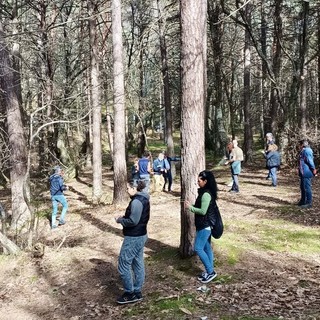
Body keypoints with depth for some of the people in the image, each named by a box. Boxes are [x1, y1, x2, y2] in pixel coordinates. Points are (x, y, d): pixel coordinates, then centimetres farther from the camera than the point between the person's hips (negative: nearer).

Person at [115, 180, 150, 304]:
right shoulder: (143, 199, 9)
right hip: (141, 236, 10)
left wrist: (120, 220, -10)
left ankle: (129, 293, 10)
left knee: (123, 264, 1)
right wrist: (124, 217, 6)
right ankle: (137, 292, 24)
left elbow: (133, 221, -26)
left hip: (133, 238, -10)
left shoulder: (137, 201, -22)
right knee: (138, 264, 15)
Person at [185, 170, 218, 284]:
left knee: (198, 248, -5)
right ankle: (209, 271, 23)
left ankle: (210, 272, 3)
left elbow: (203, 211, -24)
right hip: (205, 225, 10)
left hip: (204, 226, -10)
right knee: (207, 248, 15)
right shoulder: (205, 192, 10)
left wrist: (190, 207, -15)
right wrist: (191, 205, 5)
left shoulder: (206, 194, -22)